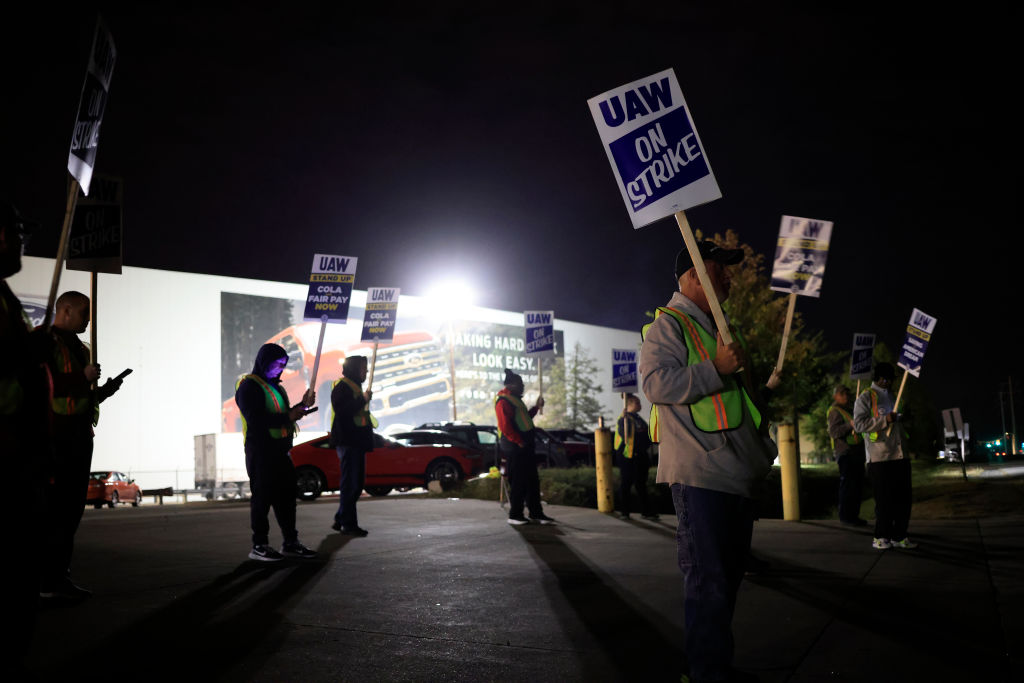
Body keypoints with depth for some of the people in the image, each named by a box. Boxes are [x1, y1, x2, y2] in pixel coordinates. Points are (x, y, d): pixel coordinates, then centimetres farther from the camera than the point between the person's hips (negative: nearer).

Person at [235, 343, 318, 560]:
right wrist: (287, 418, -19)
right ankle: (259, 546, 3)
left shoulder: (275, 386, 20)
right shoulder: (249, 387, -9)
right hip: (260, 451, -9)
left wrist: (302, 405, 8)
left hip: (279, 451, 9)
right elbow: (255, 419, -20)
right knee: (262, 497, -4)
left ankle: (290, 542, 16)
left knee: (286, 496, 10)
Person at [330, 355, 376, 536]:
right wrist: (363, 399, -24)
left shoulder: (355, 387, 22)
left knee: (356, 482, 12)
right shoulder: (342, 387, -10)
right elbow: (341, 410, -25)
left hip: (356, 441, 10)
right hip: (347, 441, -10)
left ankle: (341, 520, 20)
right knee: (351, 483, -8)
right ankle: (349, 524, -3)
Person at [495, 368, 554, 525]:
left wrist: (536, 407, 20)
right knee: (518, 483, -5)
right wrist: (519, 442, -21)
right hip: (514, 449, -10)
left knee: (532, 481, 12)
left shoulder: (515, 399, 20)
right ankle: (514, 515, 3)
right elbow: (505, 426, -20)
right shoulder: (503, 401, -12)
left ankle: (536, 513, 18)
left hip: (525, 447, 10)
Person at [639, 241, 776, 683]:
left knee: (729, 573, 14)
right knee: (708, 580, -9)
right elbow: (656, 383, -20)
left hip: (734, 475, 10)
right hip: (699, 475, -10)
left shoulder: (719, 327, 25)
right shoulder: (668, 324, -5)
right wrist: (716, 369, -23)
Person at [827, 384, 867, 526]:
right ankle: (845, 516, -4)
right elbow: (833, 432, -22)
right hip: (845, 453, -9)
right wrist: (850, 425, -30)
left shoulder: (850, 409, 20)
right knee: (848, 485, -9)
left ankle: (853, 515, 17)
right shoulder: (835, 411, -9)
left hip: (856, 453, 9)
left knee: (857, 485, 11)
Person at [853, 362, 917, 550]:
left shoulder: (893, 396, 21)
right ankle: (880, 537, 8)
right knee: (884, 500, -3)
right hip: (879, 458, -7)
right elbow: (859, 424, -14)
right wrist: (884, 420, -19)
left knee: (903, 498, 6)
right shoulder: (866, 397, -2)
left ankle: (899, 536, 14)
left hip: (900, 455, 7)